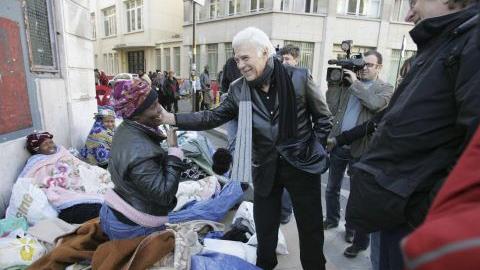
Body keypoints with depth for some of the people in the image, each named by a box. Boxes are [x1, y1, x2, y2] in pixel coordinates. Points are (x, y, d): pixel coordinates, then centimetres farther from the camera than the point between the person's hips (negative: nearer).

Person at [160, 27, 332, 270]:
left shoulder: (299, 78, -11)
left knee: (311, 229, 15)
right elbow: (213, 117, -5)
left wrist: (313, 150, -5)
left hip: (302, 165, -1)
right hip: (266, 170, 2)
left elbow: (323, 118, -2)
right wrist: (172, 118, -13)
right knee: (265, 230, 16)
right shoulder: (238, 90, -5)